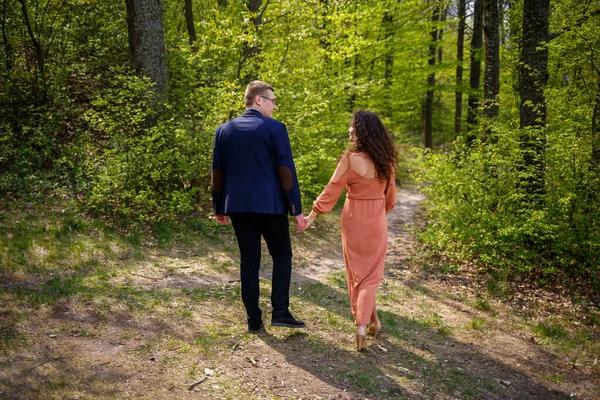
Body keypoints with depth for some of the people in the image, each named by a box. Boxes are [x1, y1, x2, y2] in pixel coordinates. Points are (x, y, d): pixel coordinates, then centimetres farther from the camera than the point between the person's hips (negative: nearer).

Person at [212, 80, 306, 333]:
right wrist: (296, 209, -5)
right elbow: (286, 171, -9)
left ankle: (254, 319, 14)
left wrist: (218, 208, 18)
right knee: (282, 255, 12)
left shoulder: (224, 130, 8)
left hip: (237, 206, 4)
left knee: (249, 260, 11)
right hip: (269, 205, -4)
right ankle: (280, 312, 4)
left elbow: (217, 172, 10)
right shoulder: (275, 128, -7)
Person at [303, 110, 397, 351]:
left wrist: (312, 215, -6)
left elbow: (332, 190, -13)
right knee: (371, 274, 11)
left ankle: (372, 321, 25)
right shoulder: (385, 159, -1)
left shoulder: (351, 158, -15)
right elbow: (390, 195, 8)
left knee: (358, 272, 15)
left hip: (354, 219, -3)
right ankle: (363, 325, -3)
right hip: (377, 222, 3)